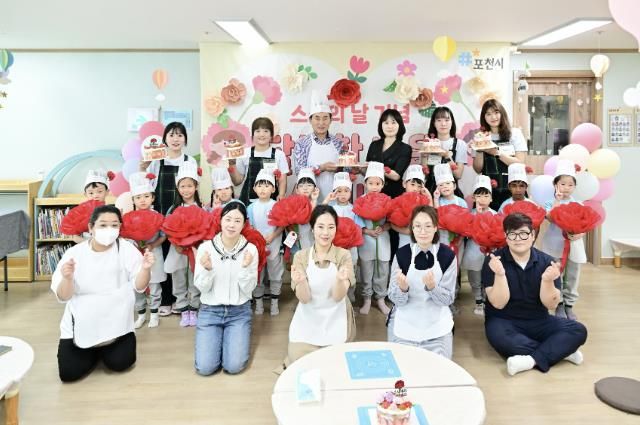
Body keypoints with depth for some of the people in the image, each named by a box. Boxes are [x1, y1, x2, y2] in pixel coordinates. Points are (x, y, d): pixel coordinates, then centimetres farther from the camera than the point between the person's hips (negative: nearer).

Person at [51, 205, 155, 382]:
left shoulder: (127, 249, -10)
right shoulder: (74, 253, -9)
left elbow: (139, 286, -12)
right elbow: (63, 297, -9)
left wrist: (145, 269, -32)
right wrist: (67, 279, -31)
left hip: (116, 324, 0)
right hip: (81, 325, 1)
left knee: (119, 363, -12)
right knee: (69, 373, -5)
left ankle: (106, 348, 24)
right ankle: (93, 352, 28)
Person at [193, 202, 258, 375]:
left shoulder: (250, 249, -9)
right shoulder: (205, 247, -9)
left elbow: (248, 289, -9)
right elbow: (202, 287, -7)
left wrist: (245, 268, -26)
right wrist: (207, 269, -27)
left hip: (239, 312, 0)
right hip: (210, 311, 0)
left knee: (234, 366, -11)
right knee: (205, 367, -9)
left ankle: (235, 336, 20)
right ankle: (218, 337, 21)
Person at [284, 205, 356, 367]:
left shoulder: (344, 255, -9)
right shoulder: (301, 256, -8)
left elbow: (338, 297, -17)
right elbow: (304, 298, -14)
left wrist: (340, 279, -38)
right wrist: (300, 282, -36)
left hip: (335, 323, 0)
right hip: (307, 322, 0)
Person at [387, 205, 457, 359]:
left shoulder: (447, 255, -10)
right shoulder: (401, 254, -10)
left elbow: (448, 299, -8)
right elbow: (396, 300, -7)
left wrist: (432, 287, -29)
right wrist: (403, 288, -31)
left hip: (437, 327, 0)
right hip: (404, 326, 0)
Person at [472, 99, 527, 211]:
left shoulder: (515, 133, 4)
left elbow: (520, 163, -4)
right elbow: (478, 169, 5)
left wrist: (496, 153, -13)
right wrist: (480, 151, -10)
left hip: (511, 189, -1)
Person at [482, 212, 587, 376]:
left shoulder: (546, 262, -6)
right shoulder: (494, 261, -13)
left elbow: (551, 305, -9)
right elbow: (499, 304, -18)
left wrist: (547, 281, -29)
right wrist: (500, 275, -33)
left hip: (538, 321, 3)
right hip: (504, 321, -3)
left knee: (578, 331, -16)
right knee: (498, 336, -35)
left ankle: (532, 360, -26)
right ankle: (561, 351, -19)